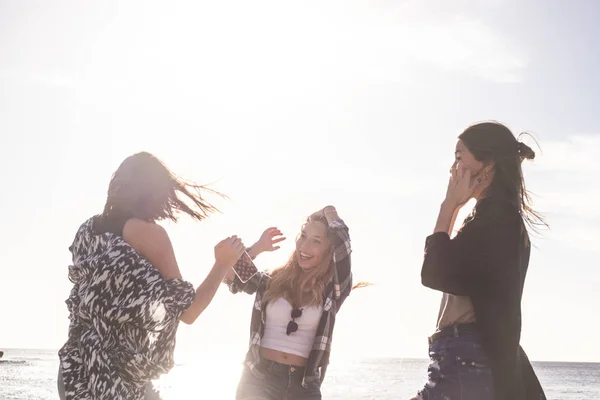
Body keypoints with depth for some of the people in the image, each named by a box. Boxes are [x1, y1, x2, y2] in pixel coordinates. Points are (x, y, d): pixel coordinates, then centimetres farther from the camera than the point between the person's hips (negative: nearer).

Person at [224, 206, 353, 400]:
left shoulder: (333, 290, 2)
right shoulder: (273, 281, 8)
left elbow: (342, 241, -11)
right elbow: (230, 276, -2)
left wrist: (330, 213, 5)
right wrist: (258, 247, 3)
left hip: (303, 384, 0)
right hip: (260, 377, 1)